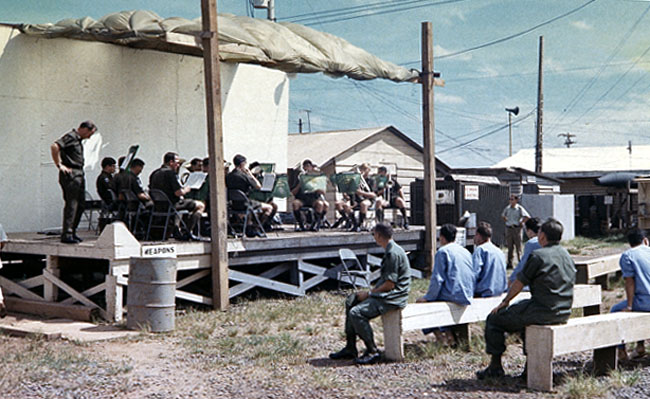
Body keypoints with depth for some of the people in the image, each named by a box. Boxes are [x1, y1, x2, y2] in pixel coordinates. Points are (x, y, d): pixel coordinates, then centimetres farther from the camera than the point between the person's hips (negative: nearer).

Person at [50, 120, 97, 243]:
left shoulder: (78, 139, 19)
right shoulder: (70, 136, -10)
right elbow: (54, 146, -24)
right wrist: (59, 165, -21)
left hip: (79, 174, 10)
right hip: (70, 174, -10)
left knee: (80, 204, 11)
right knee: (71, 203, -10)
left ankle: (72, 232, 19)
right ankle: (66, 234, -9)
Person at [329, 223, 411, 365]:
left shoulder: (393, 253, -20)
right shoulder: (390, 251, 14)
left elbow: (390, 284, -22)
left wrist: (369, 293, -11)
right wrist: (371, 291, 7)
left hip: (392, 298, -11)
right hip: (384, 294, 11)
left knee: (356, 312, -23)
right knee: (351, 301, 14)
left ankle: (372, 352, -13)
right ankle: (350, 349, 15)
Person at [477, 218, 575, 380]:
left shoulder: (538, 256, -12)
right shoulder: (567, 255, 12)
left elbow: (519, 284, -5)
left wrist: (505, 302, 10)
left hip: (544, 312, -8)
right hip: (564, 313, 8)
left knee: (494, 319, 6)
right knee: (525, 316, 36)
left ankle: (495, 367, 11)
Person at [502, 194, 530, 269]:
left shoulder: (519, 208, -8)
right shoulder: (507, 208, 7)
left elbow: (527, 217, -12)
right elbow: (503, 215, 26)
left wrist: (521, 222, -10)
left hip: (516, 228, -5)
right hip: (508, 228, 5)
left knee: (518, 247, -2)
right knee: (510, 247, 8)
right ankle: (509, 264, 12)